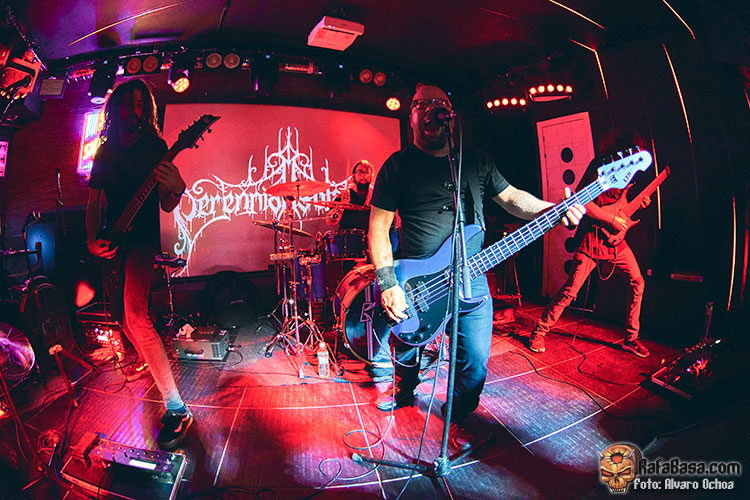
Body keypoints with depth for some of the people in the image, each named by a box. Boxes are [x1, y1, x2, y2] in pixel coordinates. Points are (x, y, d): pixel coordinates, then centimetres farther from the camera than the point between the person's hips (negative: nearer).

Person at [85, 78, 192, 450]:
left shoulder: (155, 148, 0)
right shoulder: (105, 152, 12)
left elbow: (166, 206, -3)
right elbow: (93, 202, 14)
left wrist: (176, 189, -25)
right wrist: (92, 239, -2)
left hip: (142, 237, -6)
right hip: (111, 241, 6)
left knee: (135, 314, -24)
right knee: (120, 312, 15)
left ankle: (176, 408, -24)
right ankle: (146, 357, 47)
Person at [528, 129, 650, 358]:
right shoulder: (600, 165, -13)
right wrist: (612, 219, -17)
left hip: (614, 237, 9)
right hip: (592, 237, -9)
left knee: (637, 281, 8)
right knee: (571, 289, -8)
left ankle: (631, 338, 22)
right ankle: (539, 331, 5)